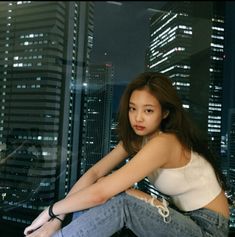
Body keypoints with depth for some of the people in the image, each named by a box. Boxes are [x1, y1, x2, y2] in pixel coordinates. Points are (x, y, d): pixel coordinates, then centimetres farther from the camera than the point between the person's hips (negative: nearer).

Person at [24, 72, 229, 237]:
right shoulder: (136, 138, -2)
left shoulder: (164, 142, -29)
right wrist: (57, 217, -18)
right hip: (182, 217, 7)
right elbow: (94, 173, -9)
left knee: (120, 200, -28)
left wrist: (52, 210, -16)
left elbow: (100, 193, -32)